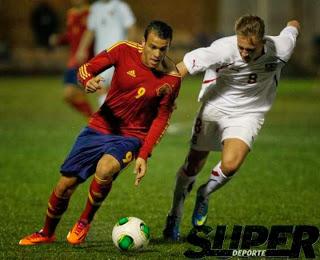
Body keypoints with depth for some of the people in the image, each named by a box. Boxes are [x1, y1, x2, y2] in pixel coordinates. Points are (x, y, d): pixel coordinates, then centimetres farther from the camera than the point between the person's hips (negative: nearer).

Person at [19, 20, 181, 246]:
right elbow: (86, 68, -7)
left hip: (131, 136, -2)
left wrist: (144, 155, -13)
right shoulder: (125, 51, -13)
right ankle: (47, 234, 32)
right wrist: (88, 81, -31)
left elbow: (161, 118, -6)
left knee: (105, 169, -34)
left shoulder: (171, 78, -14)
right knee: (65, 185, 4)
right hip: (101, 126, 2)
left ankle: (84, 223, -7)